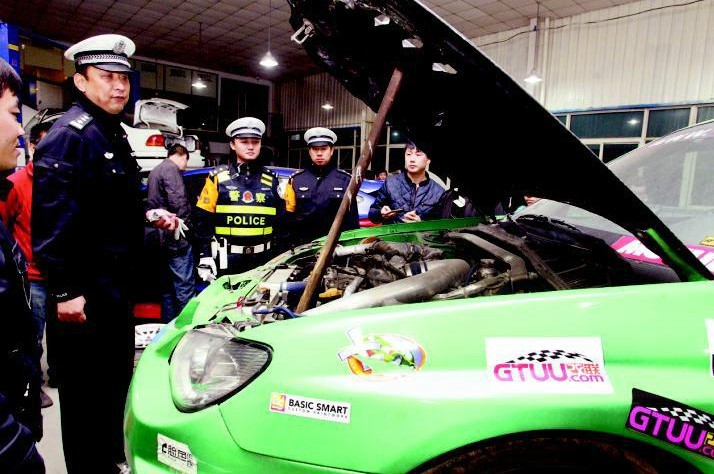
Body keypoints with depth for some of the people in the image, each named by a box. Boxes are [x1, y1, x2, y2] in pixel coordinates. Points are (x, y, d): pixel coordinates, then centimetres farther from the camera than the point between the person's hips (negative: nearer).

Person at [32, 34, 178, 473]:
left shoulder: (114, 133, 15)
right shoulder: (70, 134, -16)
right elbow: (53, 218, -23)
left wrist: (150, 215, 10)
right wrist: (65, 289, -25)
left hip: (116, 282, 10)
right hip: (84, 291, -10)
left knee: (116, 374, 22)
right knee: (85, 386, 4)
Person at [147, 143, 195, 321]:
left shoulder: (155, 171, 22)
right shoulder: (171, 169, -10)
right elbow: (178, 202, -21)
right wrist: (186, 225, -12)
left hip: (162, 238, 10)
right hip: (176, 239, -10)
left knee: (168, 286, 16)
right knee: (184, 286, -7)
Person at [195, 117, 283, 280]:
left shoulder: (271, 180, 8)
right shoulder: (217, 177, 2)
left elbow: (281, 222, 11)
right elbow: (203, 220, 1)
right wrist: (204, 256, -6)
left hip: (262, 259, 2)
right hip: (227, 259, -2)